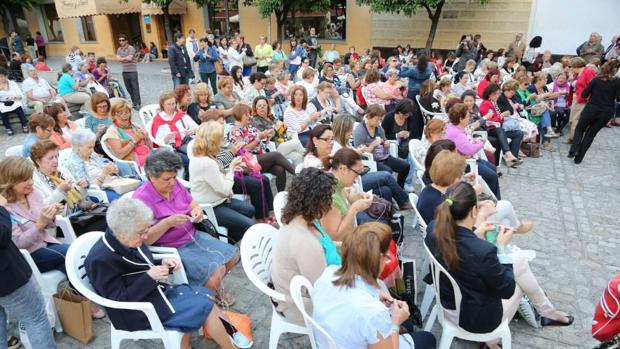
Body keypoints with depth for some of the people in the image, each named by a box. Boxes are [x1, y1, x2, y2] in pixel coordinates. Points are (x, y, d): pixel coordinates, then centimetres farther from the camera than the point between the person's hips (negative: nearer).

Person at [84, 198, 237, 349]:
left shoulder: (128, 241, -1)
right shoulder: (101, 259, -24)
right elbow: (120, 300, -22)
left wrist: (162, 264, -6)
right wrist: (149, 277, -26)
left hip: (157, 291, 9)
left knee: (207, 296, 4)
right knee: (207, 307, -12)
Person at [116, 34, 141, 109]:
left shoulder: (131, 48, -7)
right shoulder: (119, 49, 12)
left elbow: (129, 58, -18)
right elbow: (118, 58, -1)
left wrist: (122, 58, -3)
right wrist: (126, 58, -10)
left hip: (132, 71, -6)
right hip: (124, 71, 6)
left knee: (135, 87, -5)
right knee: (128, 88, 11)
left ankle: (137, 103, -1)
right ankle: (134, 101, 22)